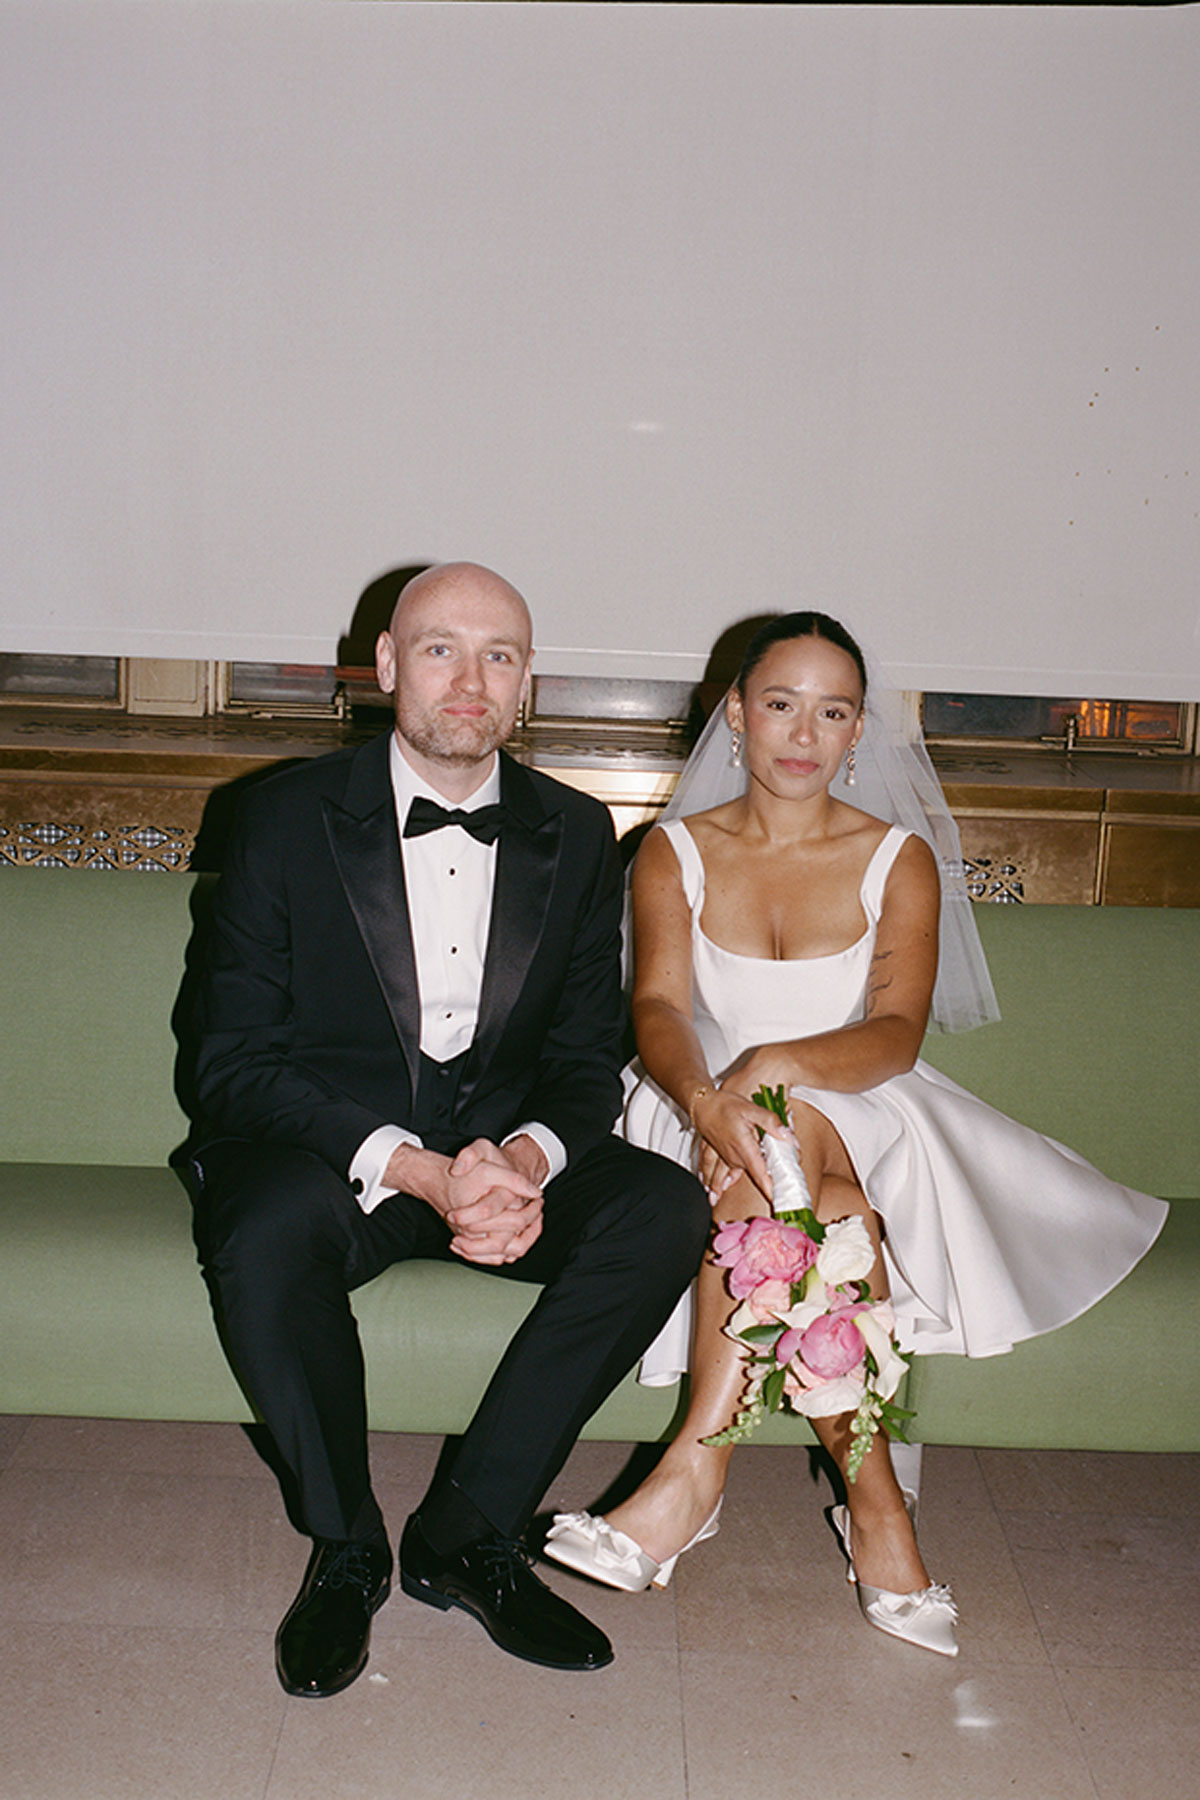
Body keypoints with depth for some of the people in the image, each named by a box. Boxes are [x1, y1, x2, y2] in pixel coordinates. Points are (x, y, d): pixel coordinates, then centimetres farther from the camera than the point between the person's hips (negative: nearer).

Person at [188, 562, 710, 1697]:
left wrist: (527, 1159, -20)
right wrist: (412, 1168, -25)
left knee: (667, 1207, -23)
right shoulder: (287, 817, -6)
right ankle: (345, 1546, -8)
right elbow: (236, 1060, -10)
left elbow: (587, 1059, 5)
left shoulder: (575, 836, 3)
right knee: (266, 1231, -35)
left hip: (503, 1148, 3)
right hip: (327, 1150, -3)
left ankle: (465, 1532, -12)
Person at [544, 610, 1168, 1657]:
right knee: (837, 1225, -34)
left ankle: (694, 1475, -35)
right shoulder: (676, 855, 5)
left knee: (783, 1132, -37)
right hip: (709, 1119, 1)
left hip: (857, 1125, 0)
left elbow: (897, 1032, -13)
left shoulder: (900, 862, 3)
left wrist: (777, 1066, -35)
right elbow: (660, 1009, -13)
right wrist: (704, 1097, -38)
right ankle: (874, 1498, -25)